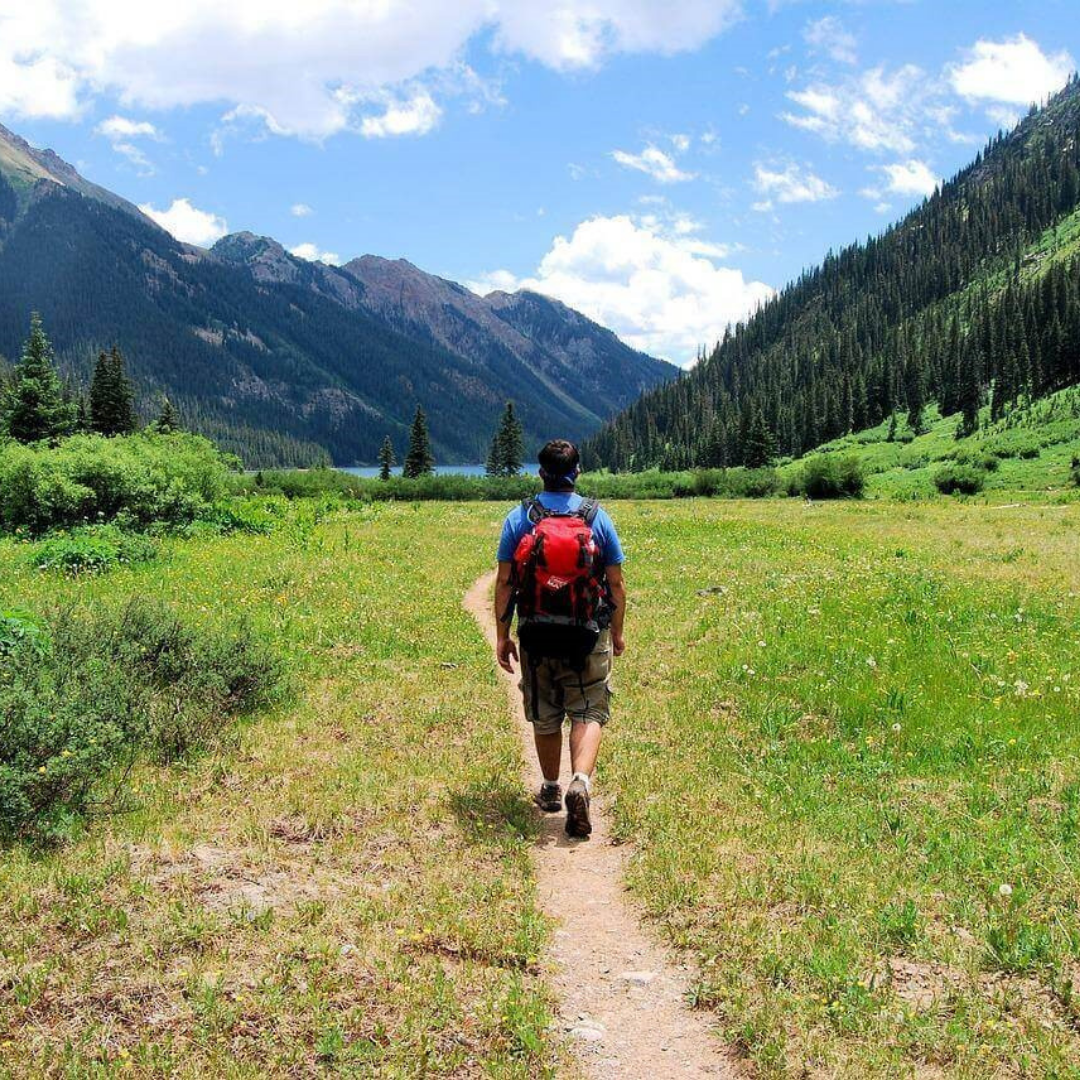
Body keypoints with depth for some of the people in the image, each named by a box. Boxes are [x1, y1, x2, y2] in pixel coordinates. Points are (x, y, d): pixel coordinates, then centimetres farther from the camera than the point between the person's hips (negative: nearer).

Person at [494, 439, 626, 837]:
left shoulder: (519, 517, -3)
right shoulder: (598, 518, -3)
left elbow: (505, 583, -3)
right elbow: (616, 584, 0)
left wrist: (502, 636, 4)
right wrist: (617, 632, 13)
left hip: (536, 635, 1)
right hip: (589, 636, -1)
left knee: (544, 716, 16)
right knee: (588, 713, 5)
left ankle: (550, 789, 32)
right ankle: (580, 782, -18)